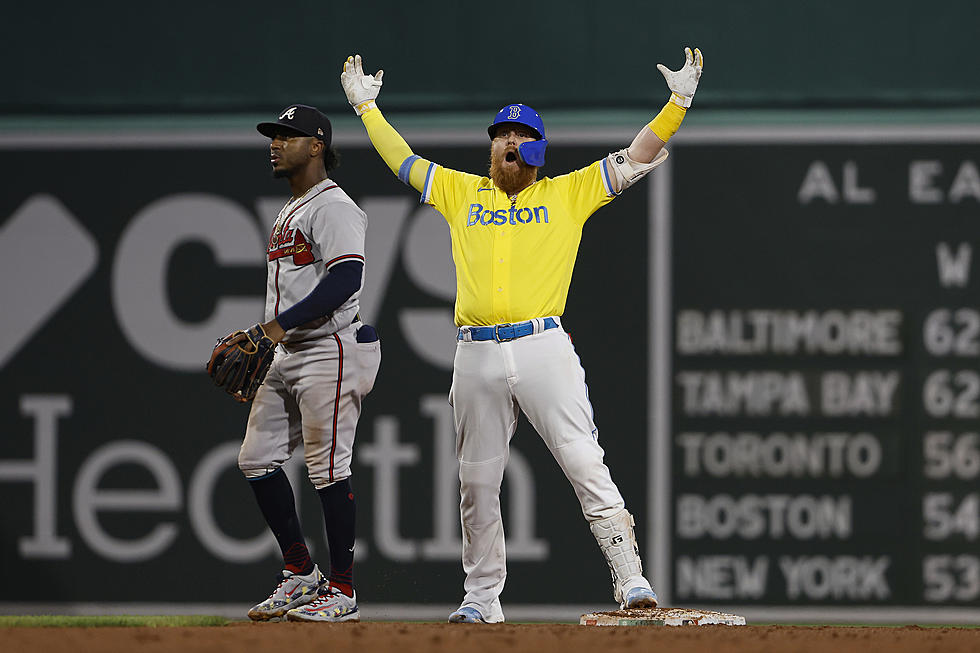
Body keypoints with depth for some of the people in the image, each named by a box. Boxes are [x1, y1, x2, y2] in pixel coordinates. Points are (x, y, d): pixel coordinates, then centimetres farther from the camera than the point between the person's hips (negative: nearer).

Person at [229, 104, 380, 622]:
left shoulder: (333, 206, -12)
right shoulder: (290, 211, 20)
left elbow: (346, 279, -23)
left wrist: (282, 323, -26)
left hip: (331, 351, -10)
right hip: (288, 355, 10)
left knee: (328, 468, -9)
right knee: (256, 459, 7)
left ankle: (342, 592, -3)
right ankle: (300, 574, 17)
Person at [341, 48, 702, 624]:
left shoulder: (569, 193, 11)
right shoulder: (461, 192, 19)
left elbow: (638, 157, 8)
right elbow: (401, 159, 27)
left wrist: (679, 102, -1)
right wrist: (367, 106, 30)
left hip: (543, 346, -3)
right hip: (477, 356, 3)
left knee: (586, 466, -12)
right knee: (477, 485, 7)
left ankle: (631, 581, -15)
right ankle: (482, 599, 16)